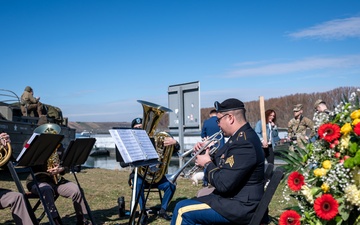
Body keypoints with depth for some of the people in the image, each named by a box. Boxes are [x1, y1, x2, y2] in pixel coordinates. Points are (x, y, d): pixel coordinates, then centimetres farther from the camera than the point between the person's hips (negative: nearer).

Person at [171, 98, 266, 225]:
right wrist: (208, 154, 2)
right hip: (234, 198, 10)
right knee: (185, 206, 15)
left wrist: (207, 163, -11)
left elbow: (223, 184, -27)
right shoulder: (241, 136, 7)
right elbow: (225, 164, 18)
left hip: (240, 206, -10)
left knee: (182, 210, -12)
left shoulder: (244, 143, -25)